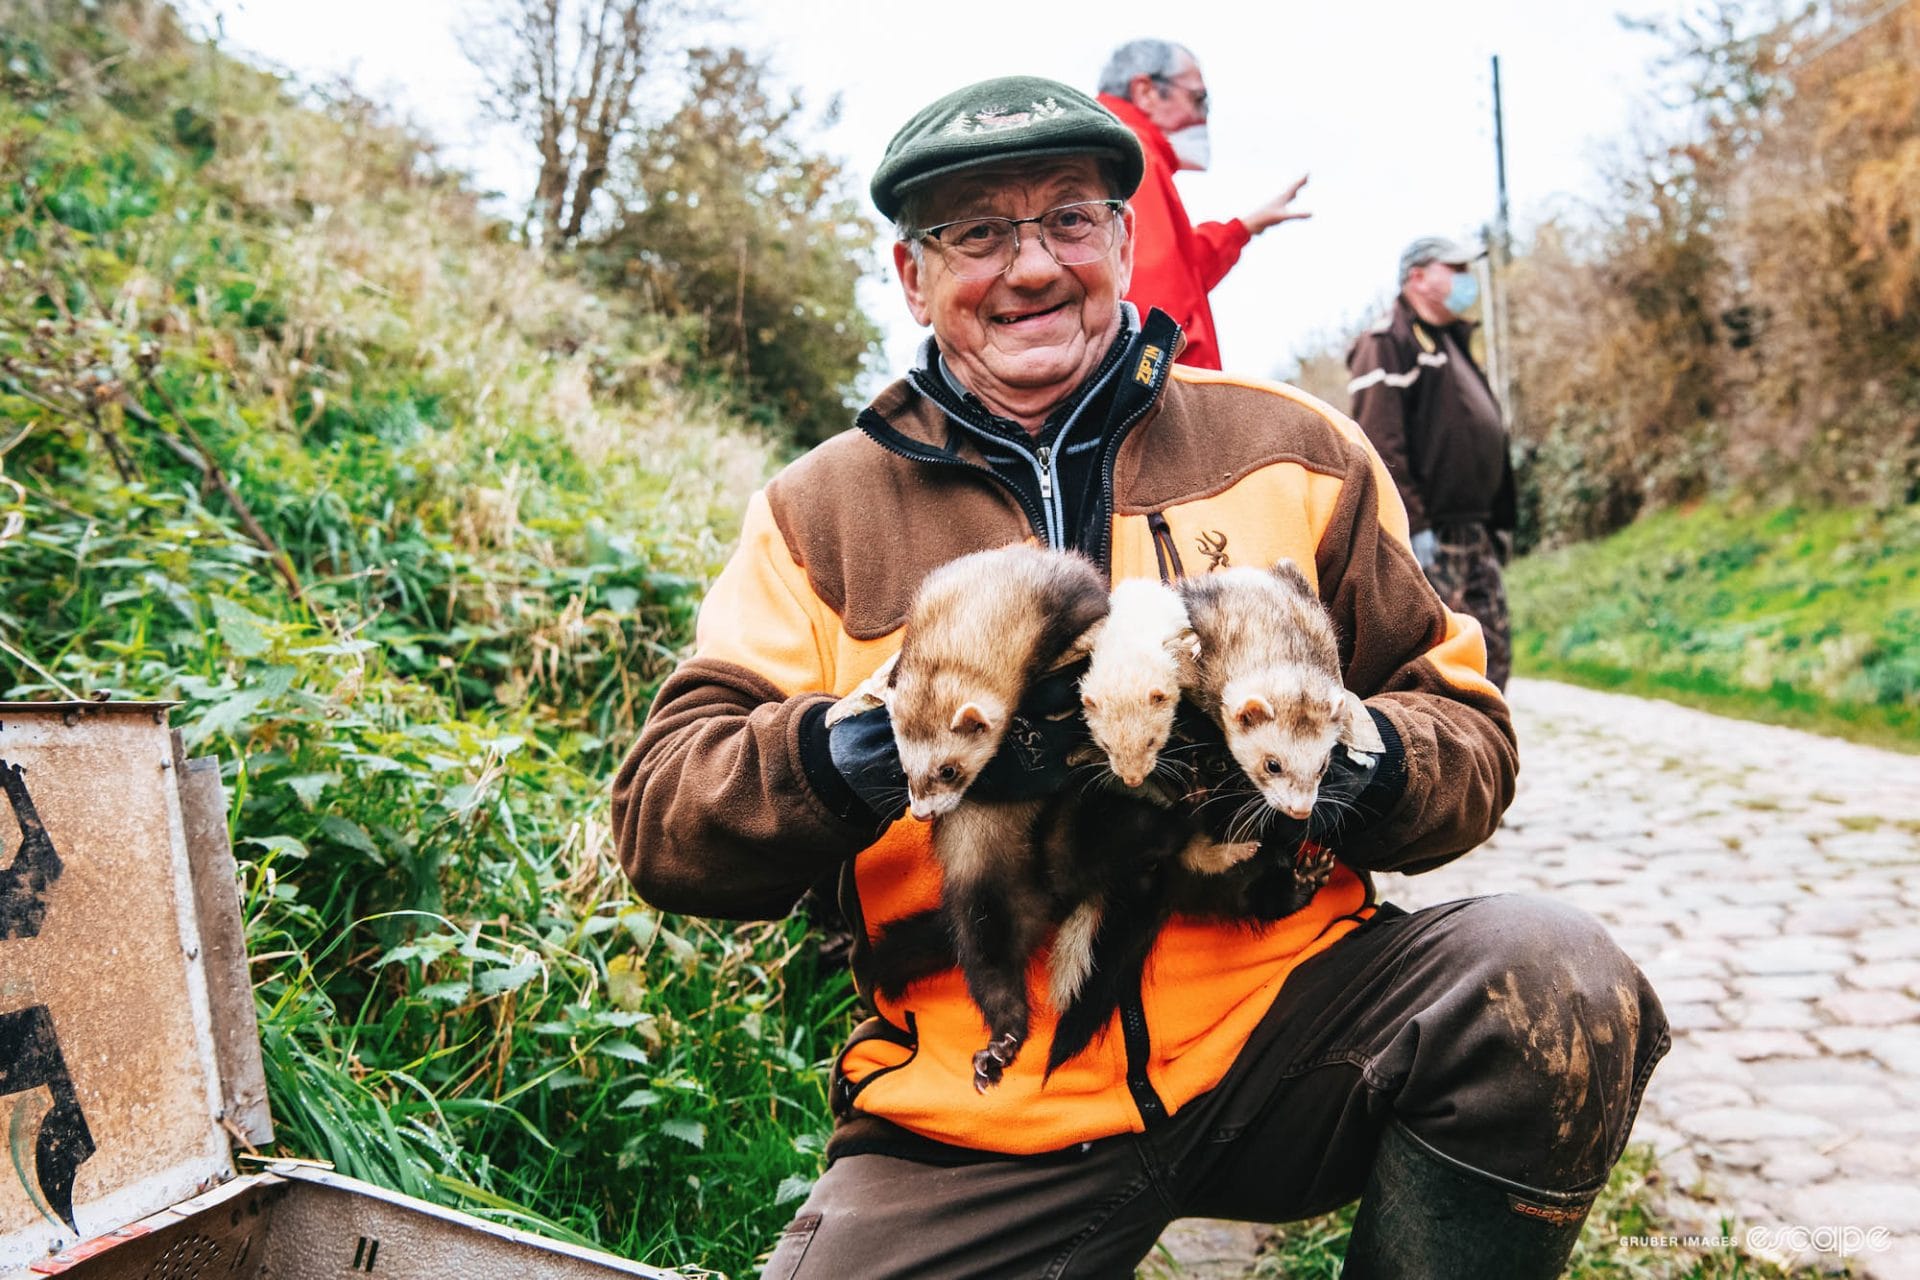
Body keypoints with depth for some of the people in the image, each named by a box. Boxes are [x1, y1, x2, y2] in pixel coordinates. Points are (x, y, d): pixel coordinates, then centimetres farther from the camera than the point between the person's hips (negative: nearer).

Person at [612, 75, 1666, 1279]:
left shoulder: (1289, 447, 7)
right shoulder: (820, 512, 6)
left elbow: (1467, 733, 8)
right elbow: (661, 819, -2)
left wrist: (1359, 758, -16)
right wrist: (858, 747, -22)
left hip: (1280, 1021, 1)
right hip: (976, 1111, 0)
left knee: (1548, 975, -24)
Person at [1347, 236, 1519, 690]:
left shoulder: (1454, 346, 24)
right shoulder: (1388, 344, -6)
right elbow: (1380, 444, -17)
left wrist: (1498, 526, 21)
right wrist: (1413, 522, -22)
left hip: (1476, 537, 10)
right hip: (1428, 539, -10)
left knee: (1493, 652, 8)